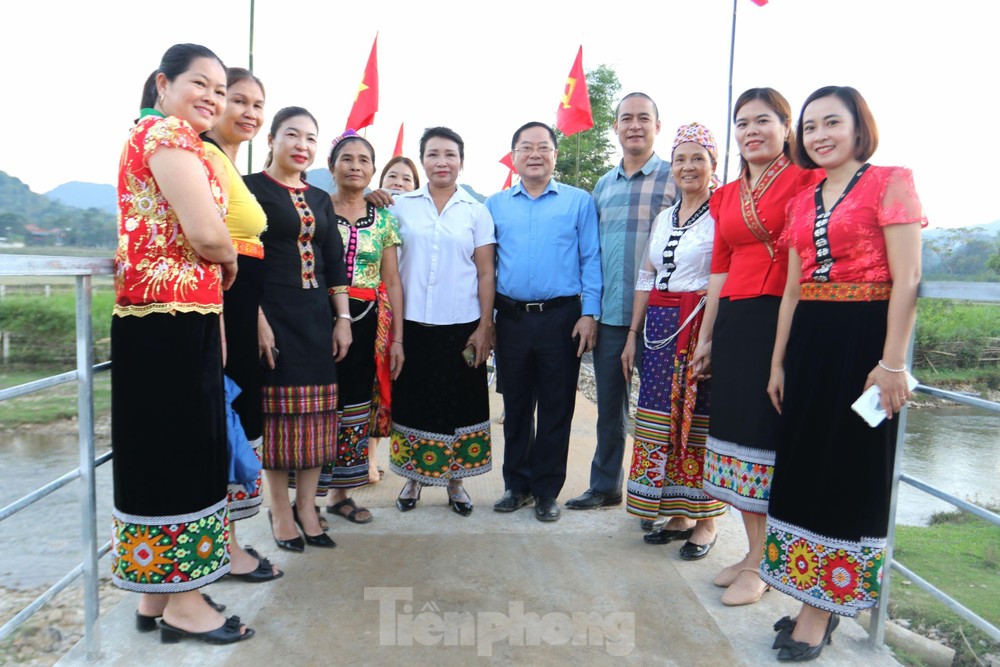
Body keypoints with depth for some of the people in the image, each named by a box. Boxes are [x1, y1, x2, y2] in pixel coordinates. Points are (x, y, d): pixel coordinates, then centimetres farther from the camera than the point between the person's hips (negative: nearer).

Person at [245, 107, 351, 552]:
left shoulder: (320, 199, 15)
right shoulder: (251, 188, -3)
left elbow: (335, 263, 14)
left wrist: (342, 318, 7)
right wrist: (258, 319, -17)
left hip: (317, 315, 6)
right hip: (273, 314, -5)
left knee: (316, 411, 6)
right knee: (278, 411, 1)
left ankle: (306, 506, 18)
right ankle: (280, 509, 16)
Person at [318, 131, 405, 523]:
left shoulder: (383, 219, 11)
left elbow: (392, 281, 9)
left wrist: (397, 337, 4)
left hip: (366, 323, 3)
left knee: (355, 405, 8)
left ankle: (340, 493, 22)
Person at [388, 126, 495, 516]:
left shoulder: (476, 212, 3)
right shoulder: (401, 206, 5)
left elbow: (485, 273, 2)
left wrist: (485, 326, -4)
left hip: (462, 326, 0)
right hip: (412, 323, 1)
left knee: (459, 403, 7)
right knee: (412, 401, 9)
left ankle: (455, 481, 23)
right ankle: (412, 478, 25)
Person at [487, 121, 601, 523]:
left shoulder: (578, 201, 4)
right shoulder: (495, 205, 11)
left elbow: (591, 260, 1)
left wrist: (589, 313, -9)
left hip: (561, 319, -2)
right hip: (511, 319, 2)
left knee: (556, 409, 5)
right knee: (515, 406, 11)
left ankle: (547, 490, 18)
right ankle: (516, 485, 25)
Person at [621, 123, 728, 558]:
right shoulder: (663, 218, 16)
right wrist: (634, 335, 13)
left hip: (703, 326, -6)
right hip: (660, 329, 6)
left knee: (699, 421, 0)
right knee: (662, 420, 8)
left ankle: (705, 523, 15)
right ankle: (677, 515, 23)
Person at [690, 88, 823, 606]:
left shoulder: (806, 180, -2)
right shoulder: (726, 196, 16)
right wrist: (706, 339, 15)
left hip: (785, 318, -6)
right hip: (735, 320, 6)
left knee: (770, 434, -1)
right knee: (736, 430, 9)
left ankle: (762, 563, 14)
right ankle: (755, 551, 24)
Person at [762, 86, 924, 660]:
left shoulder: (890, 183, -3)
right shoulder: (803, 203, 15)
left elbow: (907, 279, -11)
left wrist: (893, 362, -17)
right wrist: (779, 361, 12)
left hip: (863, 338, -6)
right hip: (808, 341, 7)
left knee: (848, 466, 1)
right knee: (805, 460, 10)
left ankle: (823, 609, 13)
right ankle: (816, 599, 25)